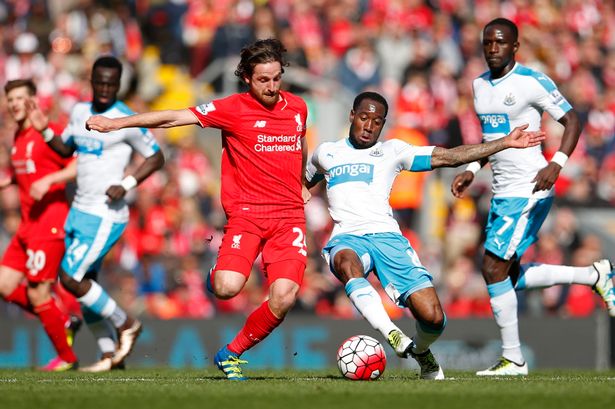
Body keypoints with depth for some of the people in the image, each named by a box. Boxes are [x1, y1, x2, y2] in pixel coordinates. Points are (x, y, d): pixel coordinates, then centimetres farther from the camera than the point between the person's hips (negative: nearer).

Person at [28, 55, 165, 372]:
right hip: (80, 211, 8)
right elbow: (65, 149, 21)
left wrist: (126, 185, -18)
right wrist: (45, 132, 2)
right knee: (84, 284, 8)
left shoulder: (126, 121, -13)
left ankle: (125, 324, 7)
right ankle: (110, 355, 17)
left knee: (70, 279, -12)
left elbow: (156, 158, -6)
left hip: (105, 216, -8)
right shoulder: (80, 112, 9)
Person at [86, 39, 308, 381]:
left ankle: (232, 353, 7)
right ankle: (216, 273, 14)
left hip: (290, 216, 3)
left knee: (284, 297, -16)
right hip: (246, 213, -3)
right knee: (227, 288, -26)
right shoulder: (234, 109, -3)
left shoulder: (297, 107, 11)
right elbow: (174, 118, -6)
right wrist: (115, 123, -10)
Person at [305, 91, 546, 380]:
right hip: (347, 238, 0)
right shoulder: (326, 153, 22)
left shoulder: (392, 151, 18)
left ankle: (420, 351, 20)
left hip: (387, 236, 1)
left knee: (433, 318, -15)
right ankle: (392, 335, -49)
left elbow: (450, 157, 14)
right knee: (347, 263, -42)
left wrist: (506, 142, 9)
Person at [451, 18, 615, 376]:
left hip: (529, 192, -9)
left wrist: (557, 164, -23)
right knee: (509, 276, 9)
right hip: (502, 194, 9)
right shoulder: (480, 85, 12)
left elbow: (572, 121, -10)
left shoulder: (532, 81, -12)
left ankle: (513, 359, -1)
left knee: (493, 268, -12)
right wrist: (472, 170, 14)